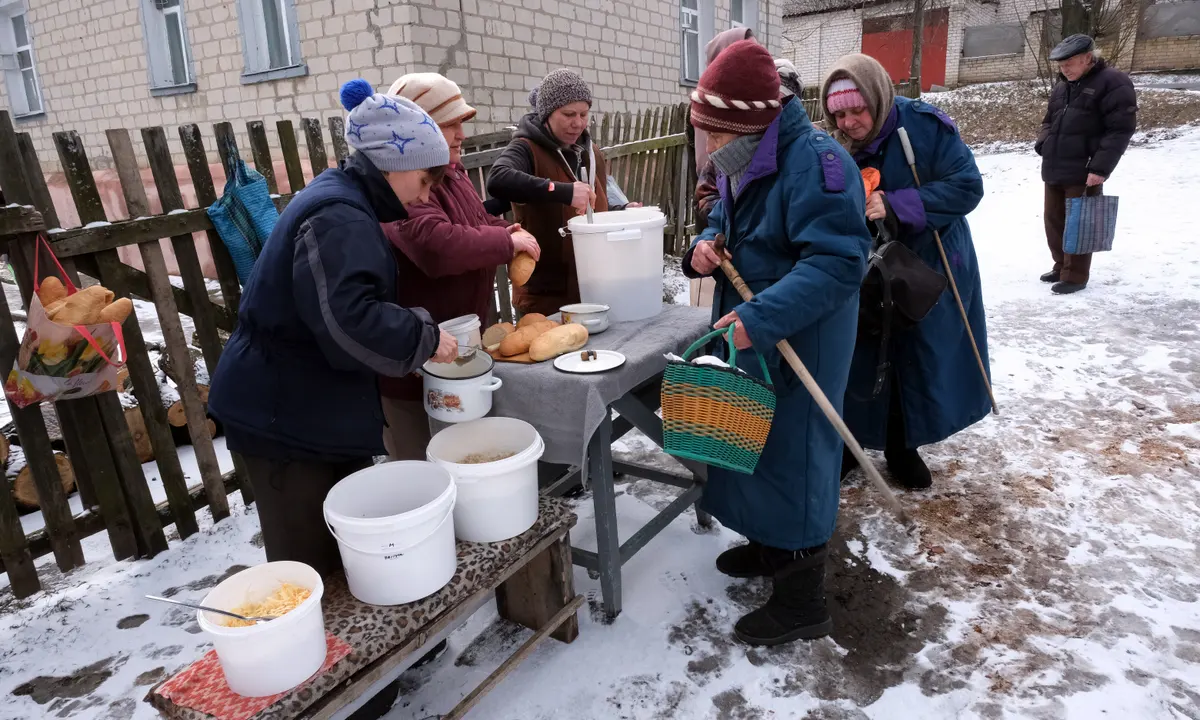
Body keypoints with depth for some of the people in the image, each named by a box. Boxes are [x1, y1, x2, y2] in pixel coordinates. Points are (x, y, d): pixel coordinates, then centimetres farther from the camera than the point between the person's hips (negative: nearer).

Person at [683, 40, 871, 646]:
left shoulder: (814, 162, -23)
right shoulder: (740, 165, 7)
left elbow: (838, 261, -30)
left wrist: (758, 317, -36)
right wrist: (703, 247, -5)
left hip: (800, 343, -9)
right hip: (748, 335, 9)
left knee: (792, 457, 0)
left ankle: (802, 603, 18)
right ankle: (768, 545, 43)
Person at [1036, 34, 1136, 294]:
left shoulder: (1113, 82, -8)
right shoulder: (1062, 85, 14)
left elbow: (1120, 130, -14)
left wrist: (1100, 168, -20)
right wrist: (1043, 142, 6)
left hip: (1083, 173, -7)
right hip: (1053, 170, 7)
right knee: (1054, 221, 14)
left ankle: (1075, 276, 7)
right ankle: (1061, 267, 28)